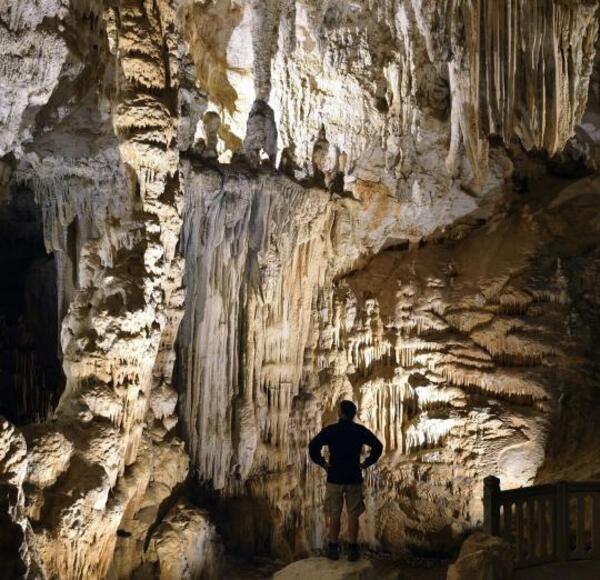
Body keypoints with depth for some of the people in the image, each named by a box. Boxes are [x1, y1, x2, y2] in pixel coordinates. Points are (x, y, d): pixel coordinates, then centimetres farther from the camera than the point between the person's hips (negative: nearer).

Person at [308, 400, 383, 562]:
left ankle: (333, 549, 12)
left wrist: (322, 463, -3)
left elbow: (313, 446, -14)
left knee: (334, 516, 9)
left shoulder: (329, 430, -4)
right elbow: (378, 446, -7)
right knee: (353, 516, 6)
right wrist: (367, 463, 0)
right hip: (354, 478, 0)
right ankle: (352, 550, 6)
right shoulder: (360, 431, -1)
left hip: (334, 478, 0)